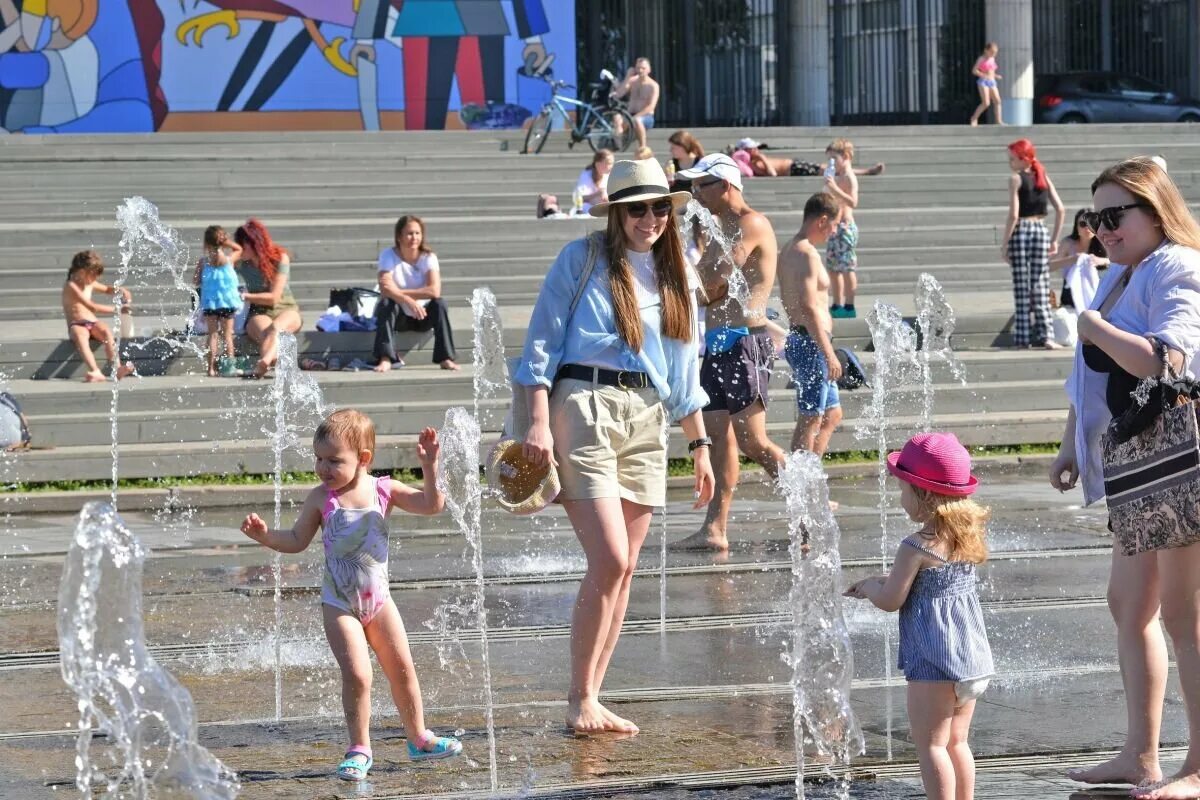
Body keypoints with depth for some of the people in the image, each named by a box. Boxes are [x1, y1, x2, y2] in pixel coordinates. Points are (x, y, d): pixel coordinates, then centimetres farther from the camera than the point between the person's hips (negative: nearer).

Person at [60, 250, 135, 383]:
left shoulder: (90, 284, 14)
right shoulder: (71, 286, -12)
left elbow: (107, 289, 33)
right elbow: (93, 307, -20)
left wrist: (120, 290, 9)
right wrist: (116, 310, -20)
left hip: (92, 323, 6)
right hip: (76, 325, -6)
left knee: (106, 332, -28)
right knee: (80, 335, -39)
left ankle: (117, 368, -44)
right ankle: (96, 372, -59)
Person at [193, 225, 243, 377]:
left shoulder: (203, 262, -5)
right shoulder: (229, 259, -4)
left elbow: (197, 282, 0)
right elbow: (239, 249, 17)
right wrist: (227, 243, 6)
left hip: (209, 301, 0)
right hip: (227, 301, 0)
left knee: (212, 334, 5)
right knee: (227, 334, 8)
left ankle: (211, 368, 0)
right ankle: (229, 366, 4)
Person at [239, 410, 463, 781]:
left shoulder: (383, 490, -6)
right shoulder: (321, 498, -8)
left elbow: (431, 505, -6)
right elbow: (296, 540, 0)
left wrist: (429, 467, -18)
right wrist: (265, 535, -16)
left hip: (378, 599, 2)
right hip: (339, 605, -2)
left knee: (402, 670, 11)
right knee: (357, 674, -14)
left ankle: (419, 739, 30)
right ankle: (359, 750, 0)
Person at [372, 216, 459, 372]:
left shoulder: (428, 257, -9)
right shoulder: (389, 256, -12)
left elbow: (435, 290, -25)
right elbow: (385, 289, -27)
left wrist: (399, 292, -28)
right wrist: (409, 301, -44)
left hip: (422, 315, 1)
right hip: (399, 317, -1)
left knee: (439, 304, -27)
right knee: (386, 303, -31)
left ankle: (445, 358, -25)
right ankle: (385, 359, -36)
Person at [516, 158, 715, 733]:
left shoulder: (673, 275, 17)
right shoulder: (581, 259, 1)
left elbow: (684, 371, 22)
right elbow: (542, 342, -3)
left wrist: (699, 445, 20)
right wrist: (539, 422, -11)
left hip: (647, 421, 6)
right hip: (584, 406, -6)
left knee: (623, 570, 4)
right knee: (609, 561, -15)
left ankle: (592, 698, 11)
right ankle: (579, 699, -5)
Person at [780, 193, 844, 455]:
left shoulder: (789, 251, 16)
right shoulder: (807, 254, -16)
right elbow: (808, 307, -24)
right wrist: (829, 354, -23)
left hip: (799, 340, 10)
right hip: (811, 344, -10)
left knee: (832, 414, 17)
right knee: (810, 419, -7)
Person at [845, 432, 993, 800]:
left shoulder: (917, 547, -17)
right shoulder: (968, 535, 6)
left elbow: (891, 600, -12)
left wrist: (869, 586, 9)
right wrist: (886, 580, 20)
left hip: (932, 662, -8)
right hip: (971, 654, 8)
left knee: (931, 744, -3)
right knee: (957, 741, 17)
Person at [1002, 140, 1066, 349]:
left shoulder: (1016, 179, -7)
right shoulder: (1043, 177, 8)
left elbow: (1013, 215, -13)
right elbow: (1060, 209, 4)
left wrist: (1004, 244, -7)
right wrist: (1055, 239, 10)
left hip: (1021, 232, -4)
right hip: (1041, 230, 4)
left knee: (1022, 288, 1)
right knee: (1040, 285, 7)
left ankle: (1022, 337, 1)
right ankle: (1043, 335, 1)